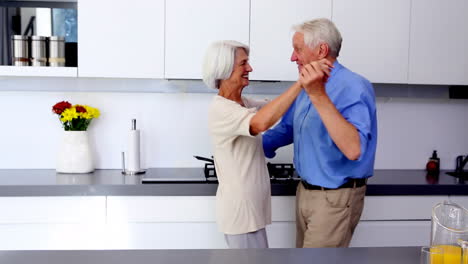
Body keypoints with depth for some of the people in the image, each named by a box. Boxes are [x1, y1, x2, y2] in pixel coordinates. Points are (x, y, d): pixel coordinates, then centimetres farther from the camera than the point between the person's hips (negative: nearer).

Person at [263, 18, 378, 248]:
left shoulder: (353, 88, -20)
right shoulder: (308, 87, 8)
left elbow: (354, 149, -34)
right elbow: (287, 129, 20)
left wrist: (319, 96, -37)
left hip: (335, 198, -8)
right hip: (305, 191, 8)